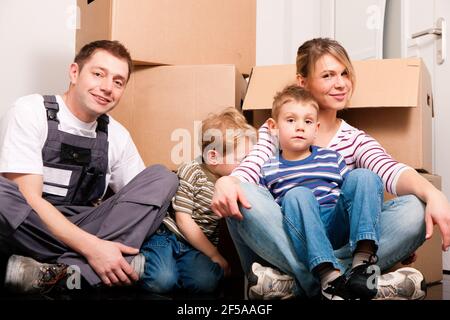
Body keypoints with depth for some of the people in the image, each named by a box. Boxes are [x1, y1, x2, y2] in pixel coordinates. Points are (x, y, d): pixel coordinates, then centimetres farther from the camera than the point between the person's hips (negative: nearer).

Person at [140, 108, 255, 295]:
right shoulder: (191, 172, -10)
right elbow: (183, 220, -11)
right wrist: (214, 255, -11)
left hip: (196, 246, 4)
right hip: (167, 235, -4)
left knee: (207, 283, -26)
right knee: (161, 282, -29)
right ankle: (143, 259, 2)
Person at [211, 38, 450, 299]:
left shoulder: (356, 140, 13)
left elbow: (393, 172, -8)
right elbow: (248, 170, -10)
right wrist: (225, 182, -35)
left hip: (340, 246, 2)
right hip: (285, 243, -1)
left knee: (414, 211, -23)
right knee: (242, 196, -28)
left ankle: (292, 280, -30)